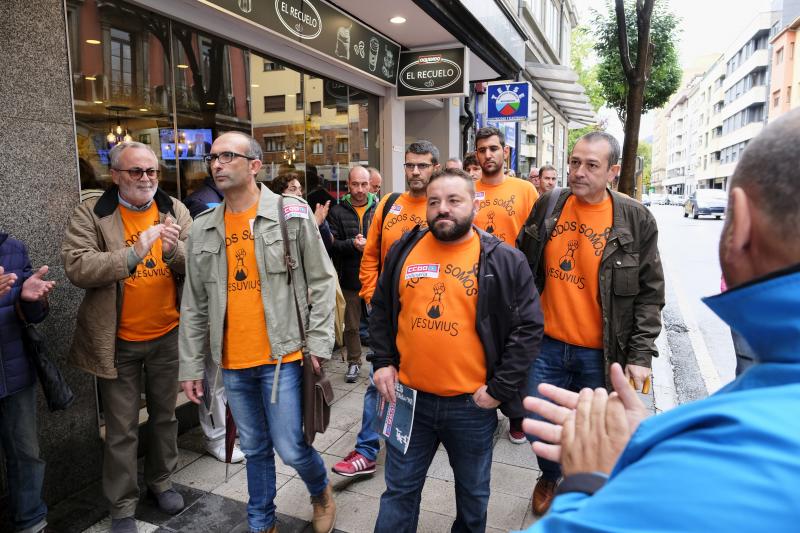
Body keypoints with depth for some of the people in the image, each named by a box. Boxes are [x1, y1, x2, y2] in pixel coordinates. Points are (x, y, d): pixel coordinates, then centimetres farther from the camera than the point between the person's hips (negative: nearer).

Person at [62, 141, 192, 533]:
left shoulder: (174, 211, 0)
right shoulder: (90, 214, -8)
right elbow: (77, 268, -20)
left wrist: (175, 250, -27)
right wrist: (135, 252, -32)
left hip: (168, 335, 3)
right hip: (118, 342, -2)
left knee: (164, 416, 19)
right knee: (121, 430, 10)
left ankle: (160, 481, 41)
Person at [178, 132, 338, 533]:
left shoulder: (292, 214, -6)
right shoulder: (203, 229, 6)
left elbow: (321, 280, -4)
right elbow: (193, 305, 9)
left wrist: (319, 343, -9)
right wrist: (191, 367, 7)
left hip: (281, 355, -4)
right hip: (232, 363, 4)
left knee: (290, 448, 1)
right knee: (254, 449, 17)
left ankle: (321, 492, 34)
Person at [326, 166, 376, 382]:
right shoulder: (337, 211, 2)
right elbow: (331, 244, -6)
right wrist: (352, 244, -20)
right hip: (349, 278, 1)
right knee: (351, 324, 13)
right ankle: (354, 362, 30)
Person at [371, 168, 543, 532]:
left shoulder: (504, 261, -7)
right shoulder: (404, 250, 2)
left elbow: (528, 327, -7)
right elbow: (381, 310, 11)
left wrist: (500, 388, -10)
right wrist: (383, 362, 2)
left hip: (472, 404, -1)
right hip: (409, 396, 2)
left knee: (473, 492, 21)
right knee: (400, 489, 17)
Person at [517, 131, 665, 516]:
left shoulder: (636, 219, -7)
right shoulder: (547, 206, 0)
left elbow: (650, 293, -4)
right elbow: (522, 270, 9)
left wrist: (640, 355, -8)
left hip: (601, 352, -2)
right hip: (547, 344, 2)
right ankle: (549, 477, 44)